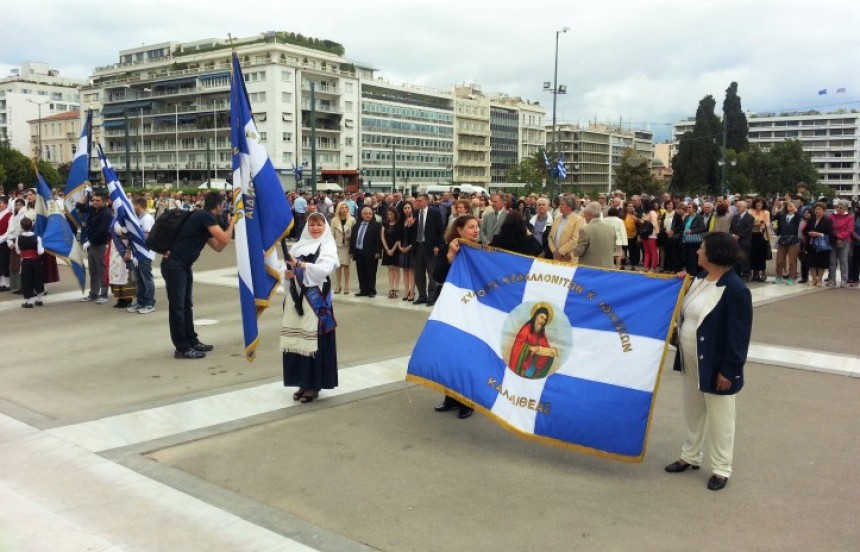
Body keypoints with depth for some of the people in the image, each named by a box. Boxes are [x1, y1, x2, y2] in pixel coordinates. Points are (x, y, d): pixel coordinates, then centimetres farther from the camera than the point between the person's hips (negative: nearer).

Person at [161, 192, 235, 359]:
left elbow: (218, 247, 22)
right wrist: (232, 224, 0)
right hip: (174, 265, -10)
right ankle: (182, 348, 0)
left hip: (183, 265, 10)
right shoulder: (206, 216, -12)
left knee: (186, 305, 16)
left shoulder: (204, 220, 18)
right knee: (177, 306, -4)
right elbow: (224, 240, -17)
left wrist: (230, 225, 18)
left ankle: (191, 341, 26)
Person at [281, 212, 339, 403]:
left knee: (314, 340, -5)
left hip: (316, 299, -5)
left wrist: (298, 264, -22)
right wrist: (287, 273, -12)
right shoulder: (299, 245, 14)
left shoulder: (327, 246, 1)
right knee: (297, 340, 5)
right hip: (296, 298, 5)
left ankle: (314, 384, 3)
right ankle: (303, 382, 15)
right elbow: (285, 268, 11)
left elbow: (325, 269, -16)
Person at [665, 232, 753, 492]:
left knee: (718, 418, 7)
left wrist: (729, 370, -21)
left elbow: (739, 336, -21)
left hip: (715, 365, -8)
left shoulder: (735, 290, -22)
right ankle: (690, 456, 37)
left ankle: (721, 469, 22)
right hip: (691, 361, 8)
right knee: (692, 411, 21)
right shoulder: (700, 278, 3)